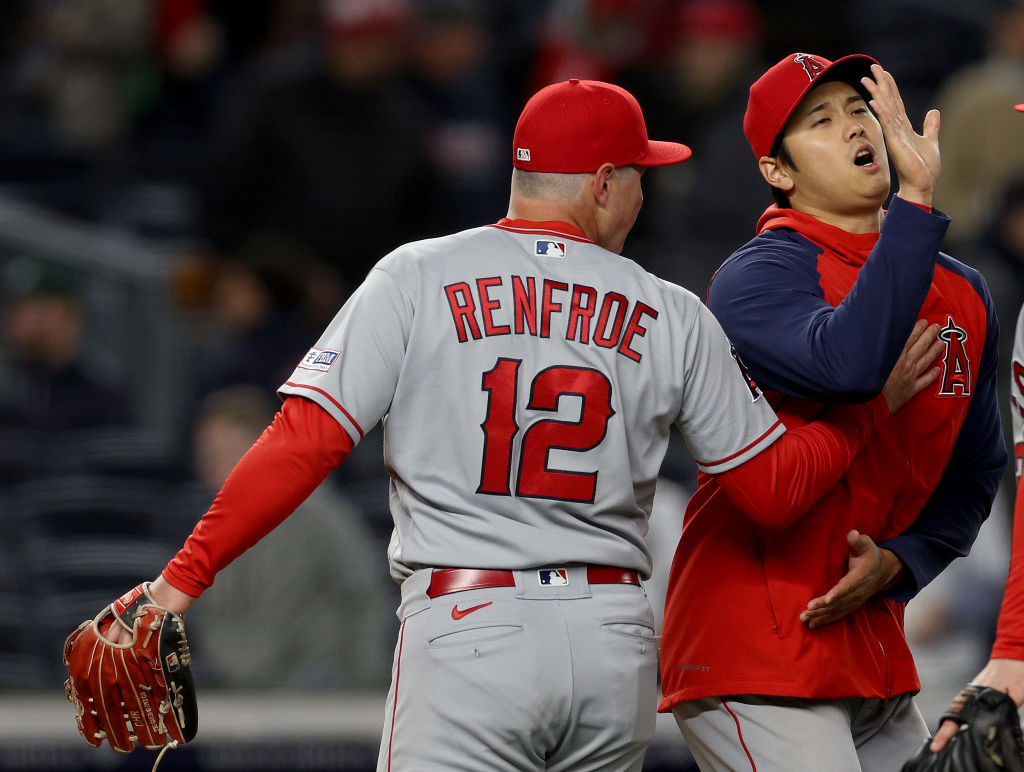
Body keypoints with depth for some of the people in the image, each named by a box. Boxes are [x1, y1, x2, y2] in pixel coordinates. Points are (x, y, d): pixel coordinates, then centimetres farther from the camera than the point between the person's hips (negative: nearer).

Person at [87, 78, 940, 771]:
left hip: (468, 629, -3)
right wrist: (879, 402, 27)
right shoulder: (674, 316, 8)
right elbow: (774, 485, 11)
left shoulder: (416, 278, 1)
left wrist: (184, 577, -6)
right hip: (616, 643, 3)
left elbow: (305, 440, -7)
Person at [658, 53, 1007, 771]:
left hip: (876, 651, 7)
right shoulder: (756, 275, -11)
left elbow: (973, 476, 16)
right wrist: (917, 198, -31)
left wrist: (898, 563, -3)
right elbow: (850, 361, -32)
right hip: (756, 658, -7)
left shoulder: (964, 292, 12)